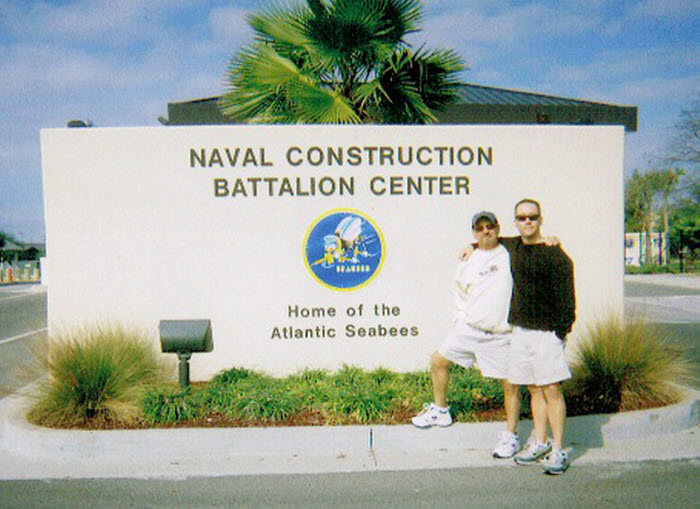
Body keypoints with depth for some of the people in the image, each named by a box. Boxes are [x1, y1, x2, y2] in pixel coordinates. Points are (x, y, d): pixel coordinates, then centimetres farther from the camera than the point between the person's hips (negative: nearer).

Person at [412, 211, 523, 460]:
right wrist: (459, 321, 16)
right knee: (438, 361, 9)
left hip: (501, 335, -4)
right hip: (468, 329, 4)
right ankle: (440, 411, 30)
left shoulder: (512, 254, -2)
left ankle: (511, 435, 20)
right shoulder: (467, 263, 10)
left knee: (510, 384, 0)